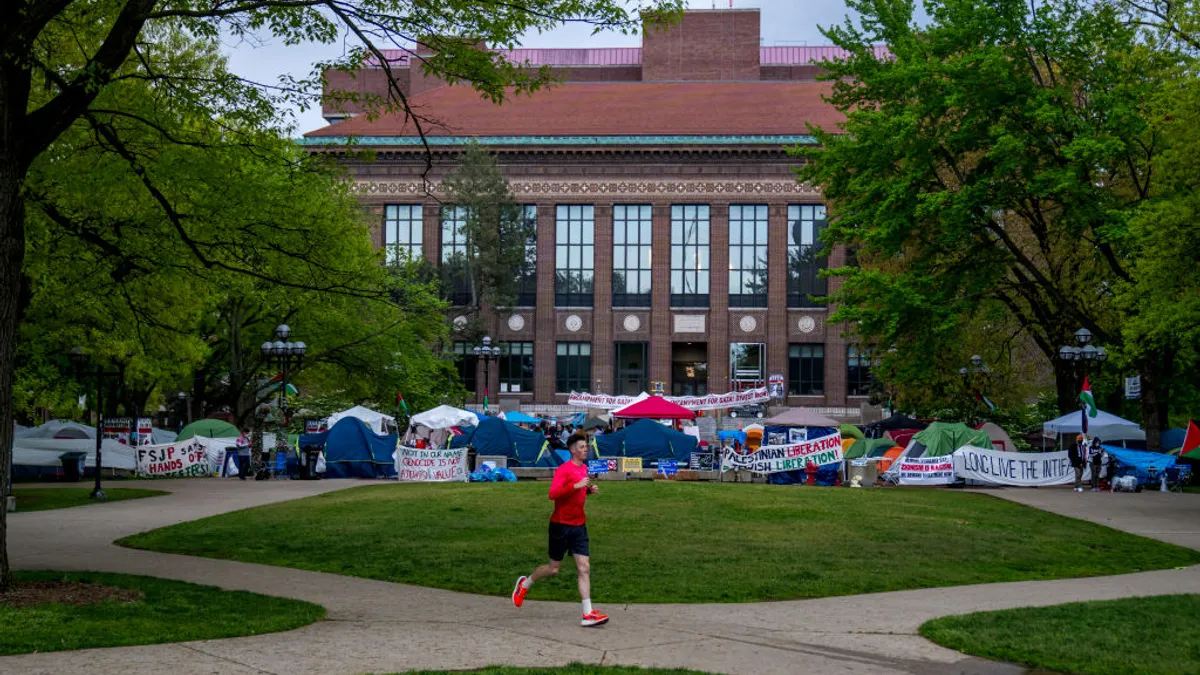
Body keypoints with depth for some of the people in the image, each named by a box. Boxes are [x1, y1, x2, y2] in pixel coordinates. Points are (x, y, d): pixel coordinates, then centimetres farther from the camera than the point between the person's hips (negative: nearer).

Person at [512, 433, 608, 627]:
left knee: (584, 568, -4)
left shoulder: (584, 468, 11)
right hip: (561, 524, -6)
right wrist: (576, 486, -32)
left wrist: (589, 490, 6)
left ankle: (588, 615, -7)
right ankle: (524, 584, 33)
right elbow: (553, 493, -25)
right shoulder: (564, 469, -14)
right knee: (553, 569, 5)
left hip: (579, 525, 6)